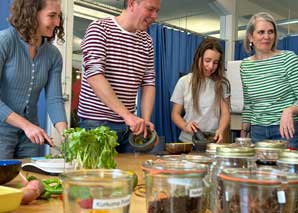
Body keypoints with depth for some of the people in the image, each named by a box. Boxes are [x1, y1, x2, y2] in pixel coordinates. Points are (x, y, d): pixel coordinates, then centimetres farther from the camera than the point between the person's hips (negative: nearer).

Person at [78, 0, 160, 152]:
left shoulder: (147, 41, 9)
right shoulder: (99, 28, -9)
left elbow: (148, 83, 8)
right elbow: (93, 75, -21)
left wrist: (145, 120, -8)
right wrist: (126, 114, -28)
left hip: (128, 124, 6)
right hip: (97, 123, -5)